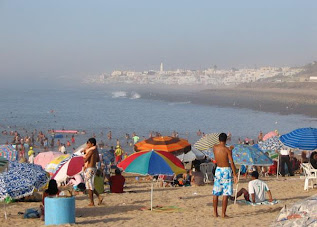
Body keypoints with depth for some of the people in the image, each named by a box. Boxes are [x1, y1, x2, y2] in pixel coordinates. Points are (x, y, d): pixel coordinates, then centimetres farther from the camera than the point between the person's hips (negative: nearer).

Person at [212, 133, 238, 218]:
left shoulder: (215, 147, 1)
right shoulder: (227, 150, -11)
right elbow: (232, 163, -13)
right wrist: (235, 175, -10)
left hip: (218, 170, 4)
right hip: (226, 170, -4)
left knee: (216, 193, 12)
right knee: (225, 194, -2)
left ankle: (215, 213, 14)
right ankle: (223, 214, -3)